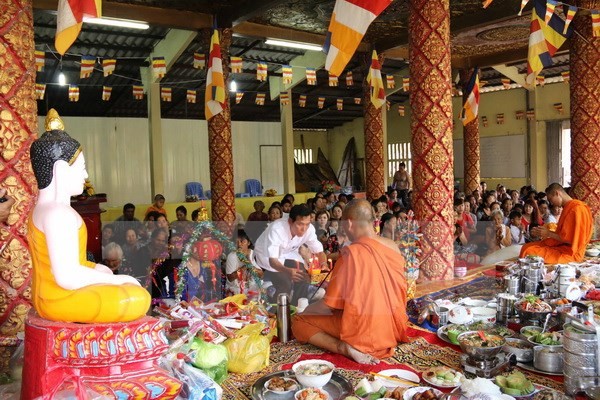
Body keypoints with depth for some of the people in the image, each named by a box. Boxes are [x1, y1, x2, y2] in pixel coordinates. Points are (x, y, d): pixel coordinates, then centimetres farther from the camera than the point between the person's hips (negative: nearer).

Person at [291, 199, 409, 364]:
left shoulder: (353, 253, -22)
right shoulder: (393, 246, -2)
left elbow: (330, 304, -15)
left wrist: (306, 310, 5)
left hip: (365, 331, -9)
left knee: (298, 322, 2)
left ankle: (347, 348, -14)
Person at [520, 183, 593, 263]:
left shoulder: (576, 209, -17)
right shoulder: (568, 207, 14)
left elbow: (570, 239, -20)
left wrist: (549, 234, -11)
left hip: (570, 253, -10)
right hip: (561, 246, 10)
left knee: (529, 252, -22)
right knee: (527, 247, 3)